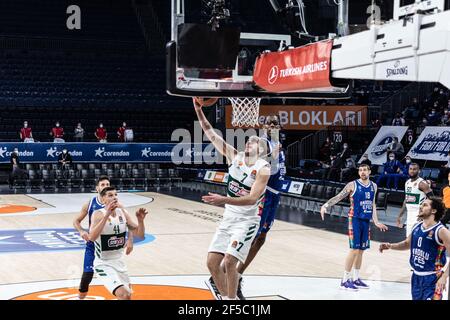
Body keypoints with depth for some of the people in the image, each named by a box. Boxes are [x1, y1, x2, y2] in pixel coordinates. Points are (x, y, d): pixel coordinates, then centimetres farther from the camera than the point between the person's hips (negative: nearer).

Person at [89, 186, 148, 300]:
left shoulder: (122, 213, -2)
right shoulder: (98, 214, -19)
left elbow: (140, 234, 1)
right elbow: (92, 237, -37)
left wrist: (140, 220, -19)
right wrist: (107, 215, -40)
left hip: (119, 261, 7)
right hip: (103, 264, -7)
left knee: (127, 295, 22)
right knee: (124, 295, -24)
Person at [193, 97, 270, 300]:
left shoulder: (263, 168, -15)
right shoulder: (235, 156, 0)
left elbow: (252, 199, -25)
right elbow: (211, 135, -2)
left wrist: (224, 200, -34)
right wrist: (199, 111, -11)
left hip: (247, 221, -6)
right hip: (228, 218, 6)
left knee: (229, 261, -17)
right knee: (212, 262, 1)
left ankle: (230, 298, -1)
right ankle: (223, 295, 21)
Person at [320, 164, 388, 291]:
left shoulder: (373, 186, 10)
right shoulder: (352, 185, -8)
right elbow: (339, 197, -10)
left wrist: (376, 222, 18)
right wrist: (326, 205, -24)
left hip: (366, 221, 6)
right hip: (355, 219, -6)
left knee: (361, 250, 11)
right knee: (354, 249, -9)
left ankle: (355, 279, 22)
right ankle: (345, 280, -1)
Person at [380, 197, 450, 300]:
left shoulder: (440, 231, -17)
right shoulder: (417, 227, 5)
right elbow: (407, 243, 22)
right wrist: (390, 246, 6)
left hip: (432, 280, -7)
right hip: (416, 276, 7)